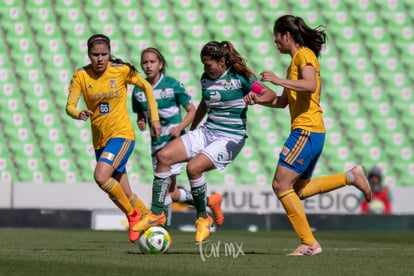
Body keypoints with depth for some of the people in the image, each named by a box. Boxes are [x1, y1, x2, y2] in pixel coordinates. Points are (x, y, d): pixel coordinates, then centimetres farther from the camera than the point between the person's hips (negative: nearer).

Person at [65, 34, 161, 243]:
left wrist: (154, 118, 0)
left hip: (122, 134, -4)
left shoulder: (121, 70, -8)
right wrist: (78, 114, -33)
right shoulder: (81, 76, -4)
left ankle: (133, 214, -7)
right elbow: (70, 106, -10)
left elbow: (147, 87, 5)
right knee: (123, 195, 9)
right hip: (99, 139, 4)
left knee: (101, 176, -26)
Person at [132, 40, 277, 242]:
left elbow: (270, 94, -8)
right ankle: (156, 214, -7)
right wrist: (191, 130, 30)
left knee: (193, 167, -28)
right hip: (207, 132, 7)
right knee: (163, 156, -11)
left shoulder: (239, 77, -9)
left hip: (231, 137, -7)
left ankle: (203, 218, -7)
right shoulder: (206, 78, 10)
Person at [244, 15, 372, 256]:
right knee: (298, 190, 16)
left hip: (306, 131, -10)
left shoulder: (304, 55, -7)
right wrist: (259, 100, 13)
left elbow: (310, 85, -26)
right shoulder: (295, 60, 22)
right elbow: (283, 102, 27)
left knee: (281, 185, -10)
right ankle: (350, 177, 15)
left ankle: (309, 243, -9)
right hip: (308, 132, 10)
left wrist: (278, 80, -23)